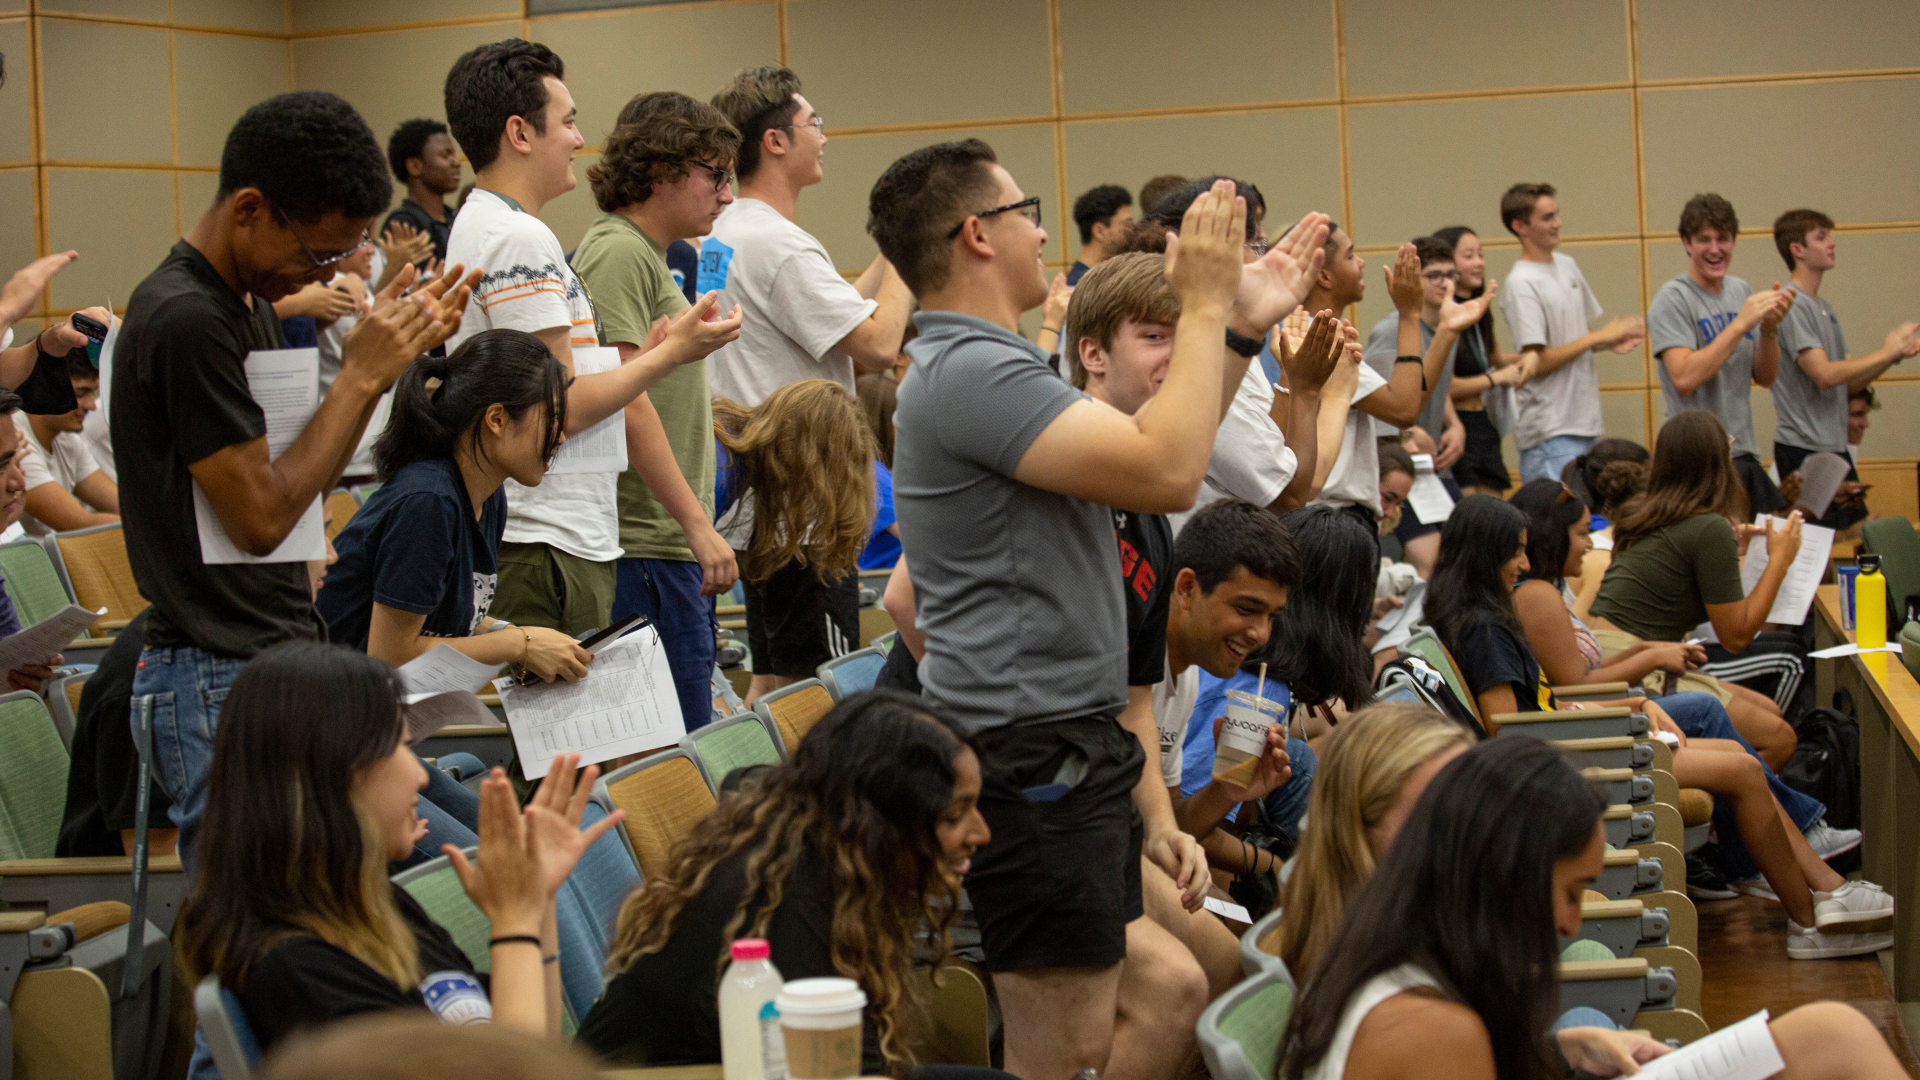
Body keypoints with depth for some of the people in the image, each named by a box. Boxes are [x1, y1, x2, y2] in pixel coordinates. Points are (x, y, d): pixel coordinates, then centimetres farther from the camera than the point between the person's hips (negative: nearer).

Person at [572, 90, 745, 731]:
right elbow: (623, 399, -20)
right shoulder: (618, 252, -12)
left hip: (667, 544, 10)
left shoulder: (649, 257, 21)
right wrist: (697, 522, -20)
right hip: (646, 548, -10)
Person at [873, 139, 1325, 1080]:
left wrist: (1244, 326, 16)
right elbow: (1168, 473, -27)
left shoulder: (983, 365, 17)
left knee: (1166, 999, 16)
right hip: (1030, 751, -11)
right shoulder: (970, 371, -18)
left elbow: (1154, 465, 22)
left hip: (1070, 741, 11)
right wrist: (1205, 304, -15)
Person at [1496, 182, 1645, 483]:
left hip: (1585, 424, 8)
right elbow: (1537, 362, -18)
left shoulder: (1568, 266, 13)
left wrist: (1611, 342, 2)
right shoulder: (1522, 284, -14)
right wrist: (1600, 336, -14)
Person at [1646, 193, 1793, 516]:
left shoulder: (1741, 292, 13)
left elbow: (1765, 378, 12)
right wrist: (1740, 324, -20)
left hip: (1744, 453, 7)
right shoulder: (1673, 299, -9)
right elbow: (1684, 378, -22)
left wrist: (1770, 327, -6)